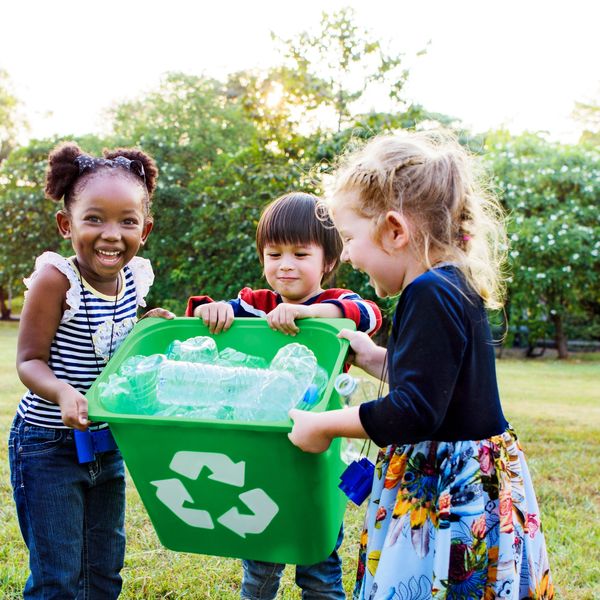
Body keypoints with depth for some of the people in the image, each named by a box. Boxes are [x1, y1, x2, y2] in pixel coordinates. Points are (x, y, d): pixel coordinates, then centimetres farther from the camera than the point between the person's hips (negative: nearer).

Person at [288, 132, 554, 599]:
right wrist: (373, 358, 21)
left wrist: (323, 425, -14)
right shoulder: (454, 288, 10)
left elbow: (414, 413, -24)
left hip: (450, 497, -10)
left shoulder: (432, 295, -20)